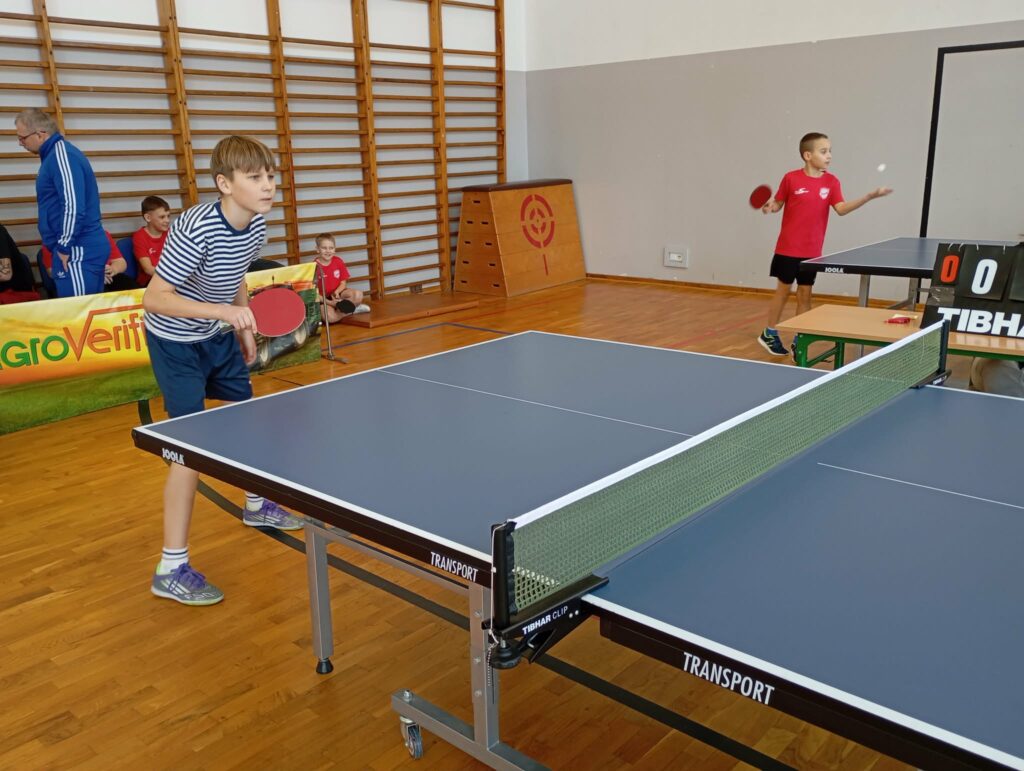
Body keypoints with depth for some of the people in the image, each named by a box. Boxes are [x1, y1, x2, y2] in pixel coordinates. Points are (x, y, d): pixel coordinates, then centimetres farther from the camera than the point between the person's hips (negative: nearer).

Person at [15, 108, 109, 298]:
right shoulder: (55, 154, 17)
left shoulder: (61, 155, -15)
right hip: (82, 249, 10)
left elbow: (73, 207, -23)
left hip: (78, 251, -10)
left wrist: (65, 247, -16)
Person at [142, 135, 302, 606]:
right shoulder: (194, 230, -31)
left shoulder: (256, 224, -8)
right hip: (175, 343, -8)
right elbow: (154, 299, -31)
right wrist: (224, 311, -40)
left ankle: (256, 506, 44)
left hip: (219, 337, 8)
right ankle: (171, 569, -1)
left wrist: (245, 329, 13)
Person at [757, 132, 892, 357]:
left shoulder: (831, 182, 0)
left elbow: (841, 208, -11)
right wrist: (770, 206, -20)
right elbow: (779, 203, 3)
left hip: (812, 251, 3)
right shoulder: (791, 178, -9)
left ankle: (799, 341, 17)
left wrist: (870, 196, -23)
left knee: (805, 294, 7)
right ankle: (769, 334, 23)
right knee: (783, 290, 7)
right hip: (788, 248, -3)